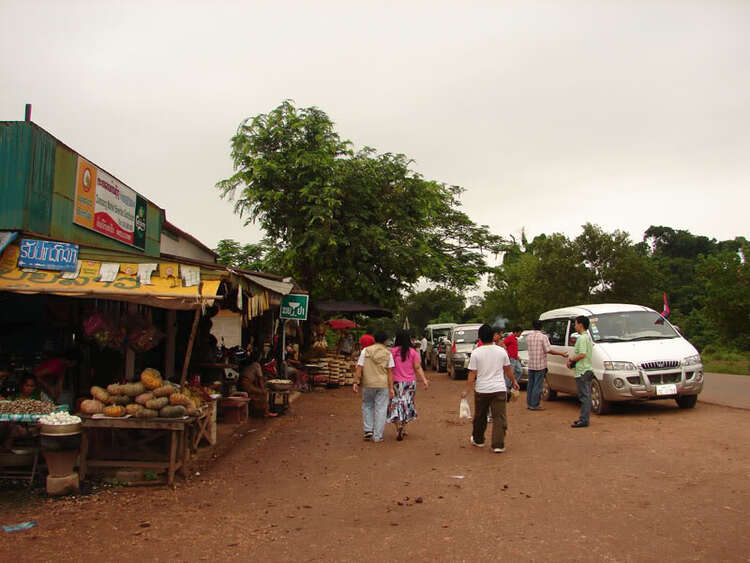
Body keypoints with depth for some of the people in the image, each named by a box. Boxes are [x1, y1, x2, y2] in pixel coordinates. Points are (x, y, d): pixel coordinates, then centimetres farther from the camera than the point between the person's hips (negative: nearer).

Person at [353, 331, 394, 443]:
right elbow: (390, 372, -3)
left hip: (368, 384, 1)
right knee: (381, 409, 5)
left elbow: (359, 368, -5)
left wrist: (356, 382, -2)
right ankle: (377, 436, 6)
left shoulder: (366, 351, 0)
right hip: (383, 384, 0)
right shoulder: (388, 353, 0)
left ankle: (368, 430, 9)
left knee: (367, 406, 19)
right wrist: (391, 388, -1)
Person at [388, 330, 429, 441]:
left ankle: (399, 427, -13)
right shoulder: (413, 352, -3)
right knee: (407, 404, 16)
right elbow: (418, 368, -5)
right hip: (410, 382, 2)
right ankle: (403, 428, 22)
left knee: (397, 404, 5)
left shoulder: (392, 351, -8)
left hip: (397, 382, -2)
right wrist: (424, 380, -3)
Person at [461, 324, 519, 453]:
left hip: (481, 389, 0)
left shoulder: (476, 353, -7)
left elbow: (472, 374, -7)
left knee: (480, 417, 16)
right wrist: (514, 381, 26)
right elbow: (508, 370, 10)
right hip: (499, 389, 0)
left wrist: (467, 390, 0)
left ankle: (478, 440, 33)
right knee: (499, 417, 3)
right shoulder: (501, 351, -1)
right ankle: (498, 445, -2)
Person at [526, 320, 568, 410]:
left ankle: (529, 403, 19)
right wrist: (561, 354, -5)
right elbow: (549, 350, -14)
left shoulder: (528, 336, 5)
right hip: (540, 365, -5)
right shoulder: (543, 337, -11)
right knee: (537, 385, -1)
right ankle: (534, 405, 0)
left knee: (530, 384, 13)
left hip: (531, 365, 5)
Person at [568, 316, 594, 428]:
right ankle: (584, 418, 20)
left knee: (584, 396, -8)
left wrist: (571, 360, -9)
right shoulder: (588, 337, 17)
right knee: (586, 396, 13)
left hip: (582, 371, -10)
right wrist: (572, 361, 13)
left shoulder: (582, 338, -16)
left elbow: (582, 354, -24)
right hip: (588, 370, 10)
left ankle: (583, 420, -6)